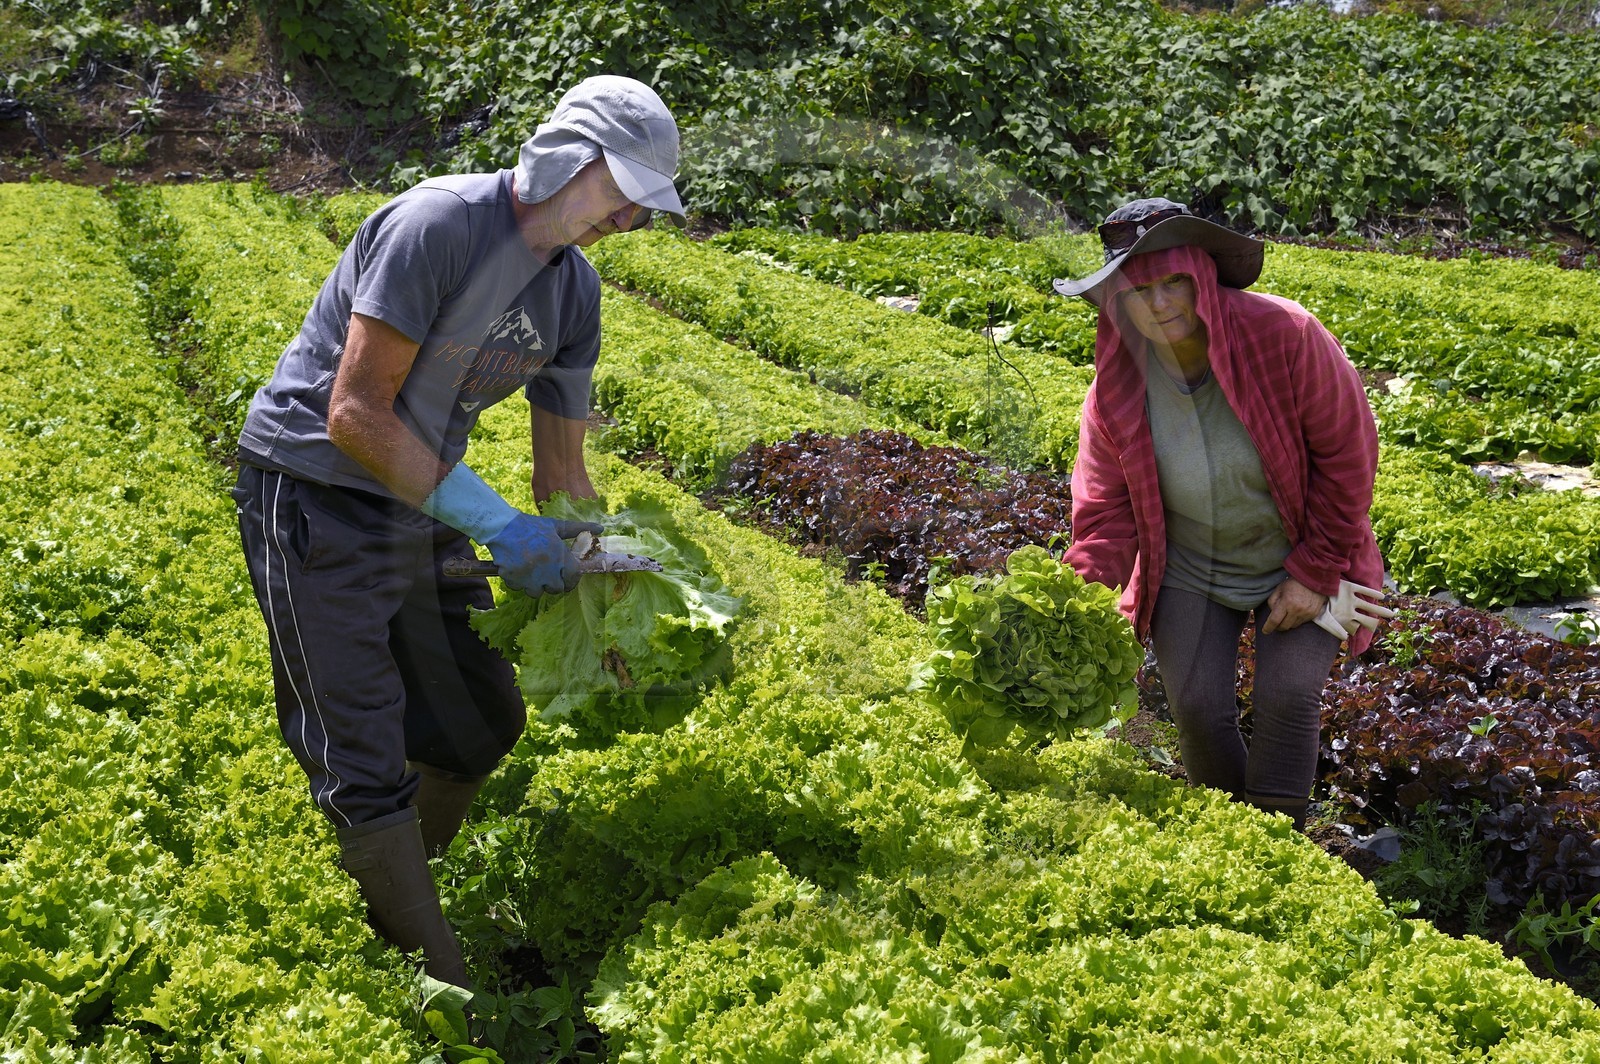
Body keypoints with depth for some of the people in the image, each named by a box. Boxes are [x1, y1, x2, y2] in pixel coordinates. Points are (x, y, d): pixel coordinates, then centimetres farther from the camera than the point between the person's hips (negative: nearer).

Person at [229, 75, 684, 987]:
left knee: (486, 720, 14)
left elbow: (564, 471, 10)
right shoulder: (437, 225, -23)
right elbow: (355, 414, -25)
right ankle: (444, 996, 8)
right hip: (316, 500, -8)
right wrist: (497, 525, -24)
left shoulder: (574, 290, 3)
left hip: (422, 507, 8)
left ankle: (391, 884, 36)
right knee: (369, 768, -4)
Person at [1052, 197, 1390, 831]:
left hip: (1302, 564, -2)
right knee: (1198, 708, -8)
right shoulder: (1116, 391, -14)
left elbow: (1346, 451, -16)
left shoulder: (1283, 334, -24)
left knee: (1287, 696, -15)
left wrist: (1315, 572, -14)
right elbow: (1104, 513, -8)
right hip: (1189, 571, 2)